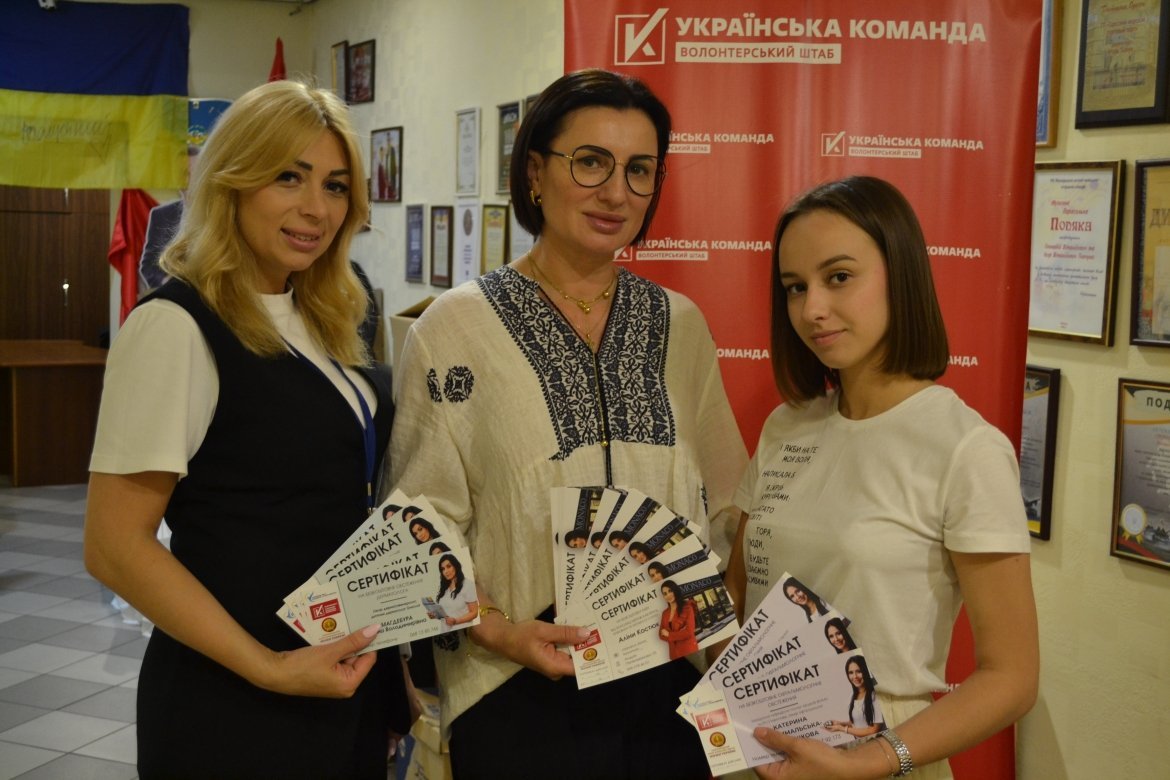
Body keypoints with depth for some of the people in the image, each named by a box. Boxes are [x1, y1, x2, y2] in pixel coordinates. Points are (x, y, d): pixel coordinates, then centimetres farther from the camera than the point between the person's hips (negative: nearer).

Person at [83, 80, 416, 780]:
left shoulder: (324, 321, 6)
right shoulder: (177, 326, -16)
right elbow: (116, 545, -18)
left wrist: (396, 642, 11)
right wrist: (270, 670, -20)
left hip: (351, 679, 7)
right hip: (237, 704, -7)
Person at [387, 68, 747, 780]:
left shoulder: (681, 325, 5)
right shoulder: (458, 325, -6)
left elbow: (727, 505, 9)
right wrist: (500, 631, -18)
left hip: (671, 690, 4)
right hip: (520, 698, -3)